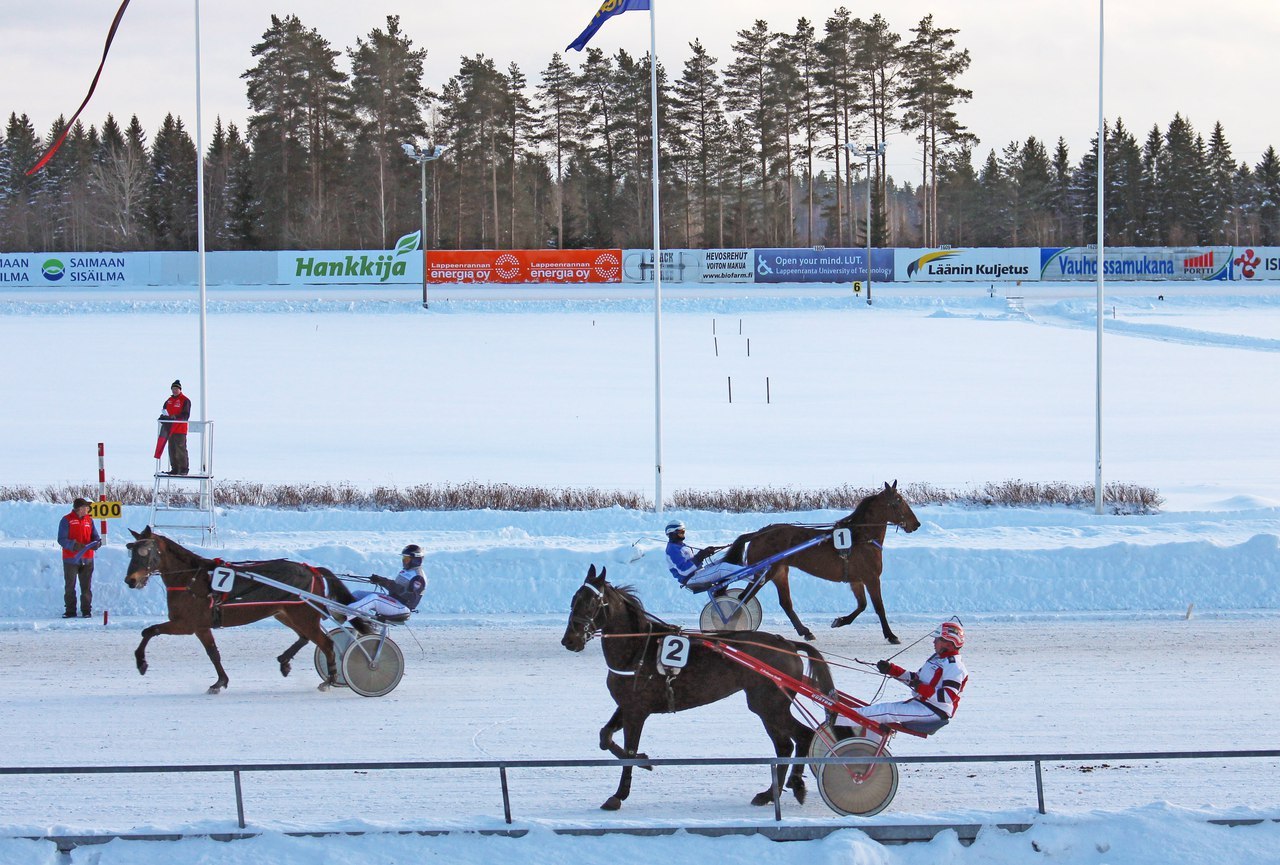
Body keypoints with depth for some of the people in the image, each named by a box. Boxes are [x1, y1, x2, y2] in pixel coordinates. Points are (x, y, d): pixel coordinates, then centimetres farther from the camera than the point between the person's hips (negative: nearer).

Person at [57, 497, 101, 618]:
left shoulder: (89, 520, 10)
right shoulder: (66, 520, -5)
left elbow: (95, 535, 15)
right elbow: (61, 539, -10)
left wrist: (97, 542, -9)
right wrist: (74, 545, -24)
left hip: (86, 560, 3)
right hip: (71, 560, -3)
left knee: (86, 586, 5)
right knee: (70, 586, 3)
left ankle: (86, 610, 11)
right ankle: (70, 611, 10)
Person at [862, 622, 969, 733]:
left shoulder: (954, 666, -16)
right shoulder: (936, 658, 16)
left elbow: (948, 697, -25)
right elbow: (915, 679, 18)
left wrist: (921, 688, -27)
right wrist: (891, 669, 8)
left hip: (935, 712, -10)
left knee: (886, 711, -20)